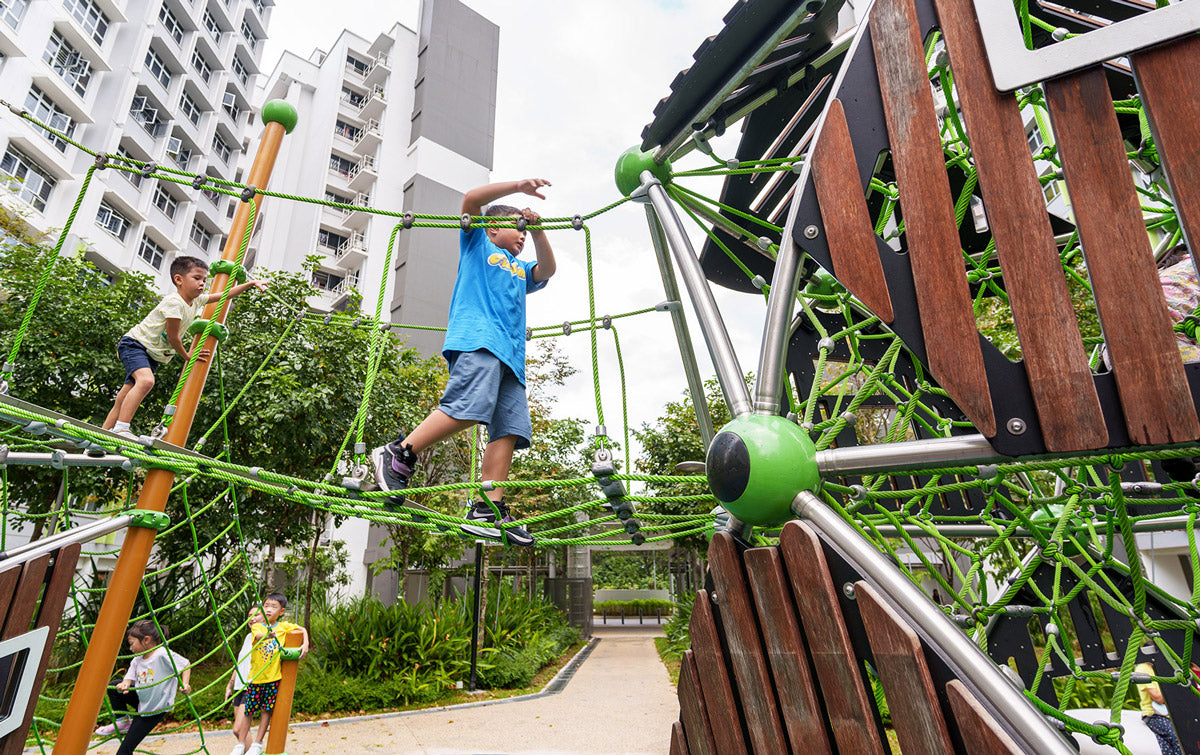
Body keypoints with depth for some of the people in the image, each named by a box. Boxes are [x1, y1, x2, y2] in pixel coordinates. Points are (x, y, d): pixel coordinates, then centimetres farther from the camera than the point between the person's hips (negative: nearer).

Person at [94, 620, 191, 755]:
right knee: (113, 687, -3)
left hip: (156, 710, -7)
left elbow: (185, 664, -19)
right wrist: (124, 685, -26)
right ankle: (123, 721, 7)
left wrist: (185, 685, -31)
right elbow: (129, 678, -2)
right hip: (142, 701, 7)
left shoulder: (163, 654, -23)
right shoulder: (137, 660, 0)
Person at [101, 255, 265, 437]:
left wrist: (251, 283, 11)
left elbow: (225, 294, 16)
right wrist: (187, 355, -2)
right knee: (146, 381, -33)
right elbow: (172, 337, -16)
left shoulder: (196, 300, 4)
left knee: (126, 398, 6)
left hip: (155, 355, 9)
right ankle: (120, 429, -33)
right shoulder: (174, 302, -21)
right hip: (134, 344, -9)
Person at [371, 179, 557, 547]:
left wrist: (538, 231, 13)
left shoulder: (520, 269, 38)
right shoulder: (478, 244, 22)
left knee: (510, 429, -9)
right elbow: (471, 198, 10)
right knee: (470, 405, -30)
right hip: (476, 336, -7)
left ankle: (487, 510, -13)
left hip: (510, 352, 7)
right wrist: (518, 185, 6)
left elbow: (547, 270, 21)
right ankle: (398, 454, -19)